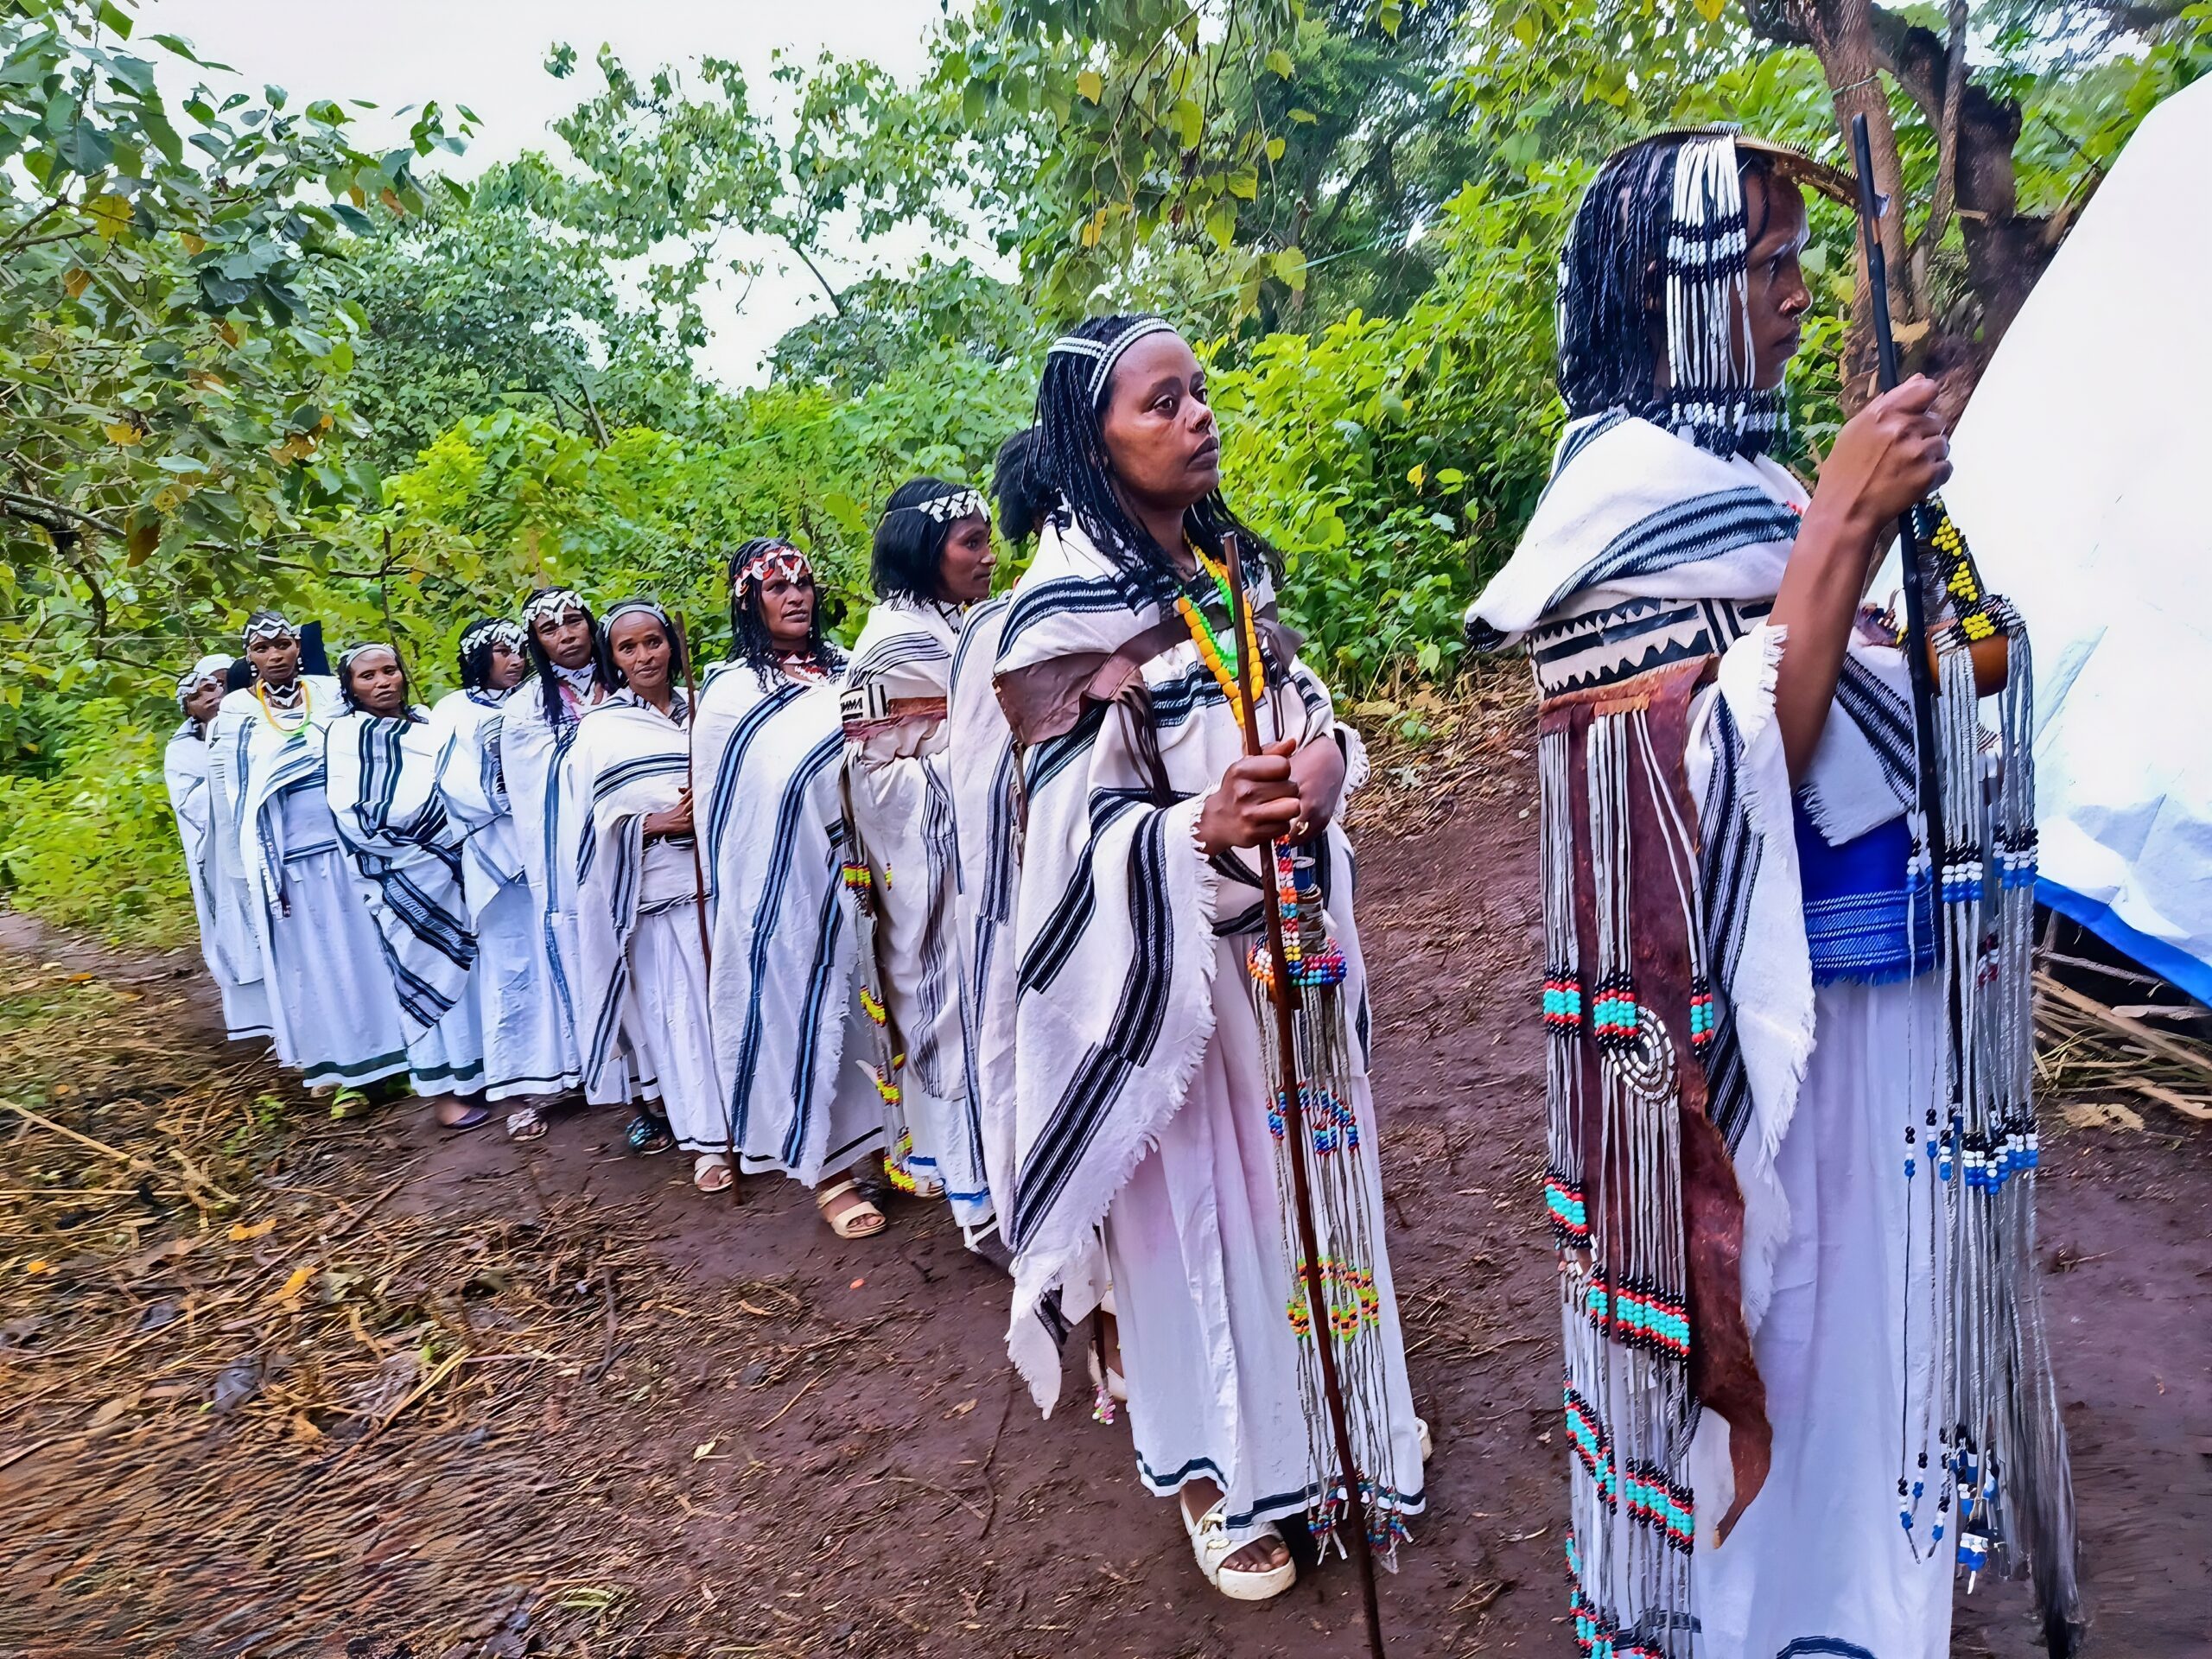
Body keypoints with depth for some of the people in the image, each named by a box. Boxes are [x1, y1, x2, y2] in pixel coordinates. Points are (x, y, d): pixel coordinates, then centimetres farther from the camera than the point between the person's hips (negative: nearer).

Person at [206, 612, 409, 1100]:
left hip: (351, 843, 1)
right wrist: (254, 865, 1)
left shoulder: (330, 692, 5)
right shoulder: (236, 711, 2)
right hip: (290, 854, -1)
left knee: (364, 945, 7)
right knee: (313, 958, 6)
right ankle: (339, 1064, 15)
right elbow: (231, 795, 4)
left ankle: (385, 1050, 19)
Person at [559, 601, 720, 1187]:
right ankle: (705, 1138, 8)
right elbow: (595, 821, -1)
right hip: (655, 887, -2)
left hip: (718, 876, 2)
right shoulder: (600, 728, 3)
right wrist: (656, 823, -15)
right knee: (678, 1009, 0)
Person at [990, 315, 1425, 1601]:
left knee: (1303, 1166, 19)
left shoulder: (1233, 565, 7)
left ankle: (1331, 1411, 43)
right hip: (1165, 954, -6)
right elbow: (1081, 827, -17)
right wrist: (1208, 831, -35)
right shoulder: (1067, 610, -14)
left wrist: (1327, 755, -10)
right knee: (1197, 1193, 7)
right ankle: (1215, 1461, 32)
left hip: (1290, 931, 7)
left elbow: (1307, 704, 13)